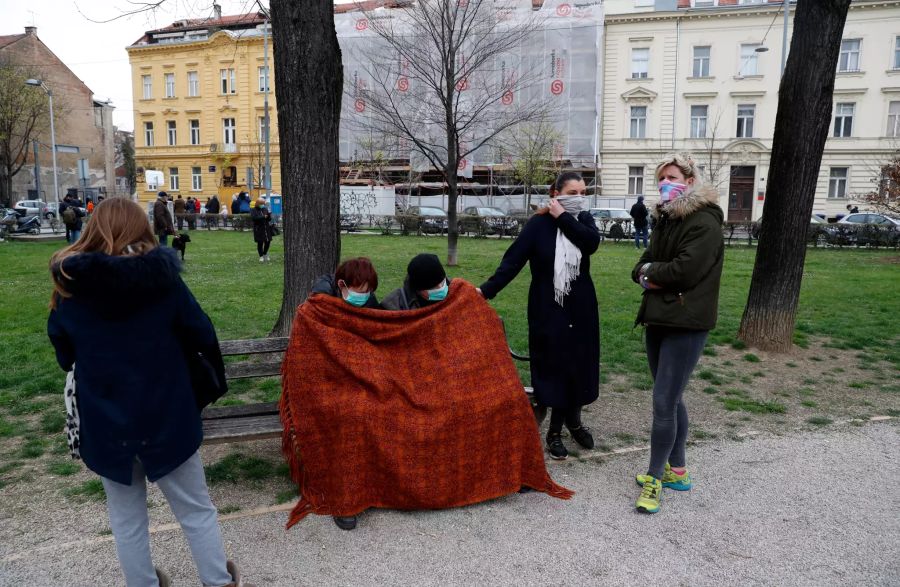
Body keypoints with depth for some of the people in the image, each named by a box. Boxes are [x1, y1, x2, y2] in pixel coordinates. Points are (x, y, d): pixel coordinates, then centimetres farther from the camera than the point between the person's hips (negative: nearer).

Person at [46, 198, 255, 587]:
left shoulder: (68, 286, -6)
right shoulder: (162, 278, -13)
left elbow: (64, 355, 8)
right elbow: (203, 337, -7)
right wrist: (214, 380, 11)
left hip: (104, 425, 2)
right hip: (166, 419, -1)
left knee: (127, 521, 20)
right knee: (196, 510, 15)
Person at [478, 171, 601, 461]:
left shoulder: (583, 219, 4)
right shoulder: (539, 224, -8)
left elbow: (592, 241, -17)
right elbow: (512, 260, -15)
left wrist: (563, 217, -14)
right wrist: (486, 290, -25)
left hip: (580, 308, 4)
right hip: (548, 308, -4)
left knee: (579, 362, 10)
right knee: (553, 364, 2)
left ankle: (573, 419, 32)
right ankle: (556, 428, 17)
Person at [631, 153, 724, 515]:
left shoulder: (704, 222, -12)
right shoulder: (665, 219, 16)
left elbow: (685, 270, -22)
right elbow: (643, 264, 14)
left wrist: (650, 274, -6)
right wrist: (647, 274, -8)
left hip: (685, 324, -9)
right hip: (659, 319, 9)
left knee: (663, 401, -6)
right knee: (671, 399, 16)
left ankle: (655, 478, 8)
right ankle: (677, 471, 29)